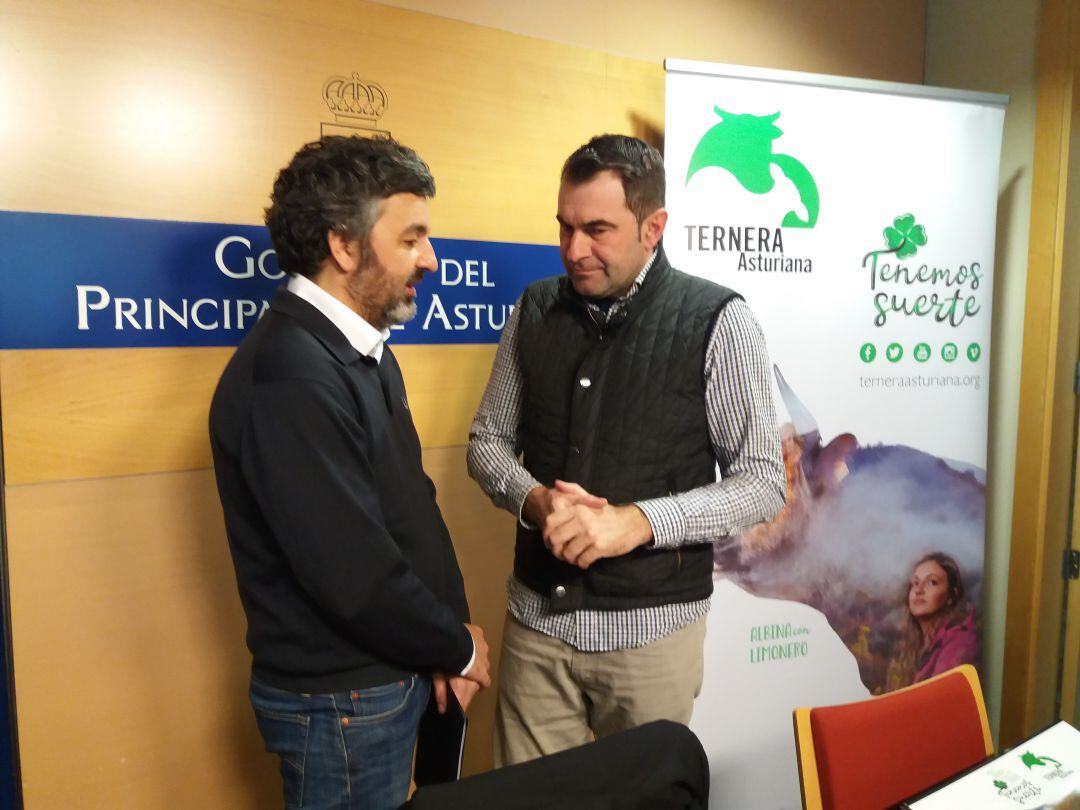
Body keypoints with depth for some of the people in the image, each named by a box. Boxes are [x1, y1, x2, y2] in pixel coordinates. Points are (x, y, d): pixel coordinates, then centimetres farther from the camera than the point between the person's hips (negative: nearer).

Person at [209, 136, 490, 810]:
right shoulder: (289, 376, -26)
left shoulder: (364, 351, 5)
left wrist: (450, 633, -3)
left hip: (396, 675, 8)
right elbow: (354, 573, -27)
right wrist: (459, 647, -10)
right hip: (341, 703, -8)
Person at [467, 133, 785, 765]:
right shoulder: (535, 310, 1)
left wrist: (639, 520, -23)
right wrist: (532, 499, -13)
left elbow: (763, 483, -10)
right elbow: (489, 440, 8)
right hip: (537, 618, 3)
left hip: (652, 627, -3)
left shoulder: (718, 322, -11)